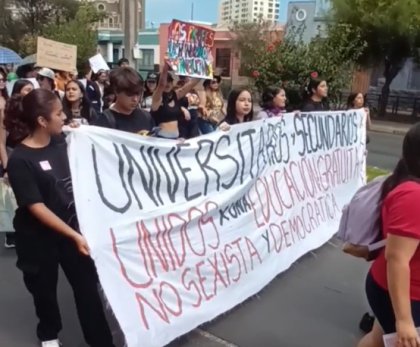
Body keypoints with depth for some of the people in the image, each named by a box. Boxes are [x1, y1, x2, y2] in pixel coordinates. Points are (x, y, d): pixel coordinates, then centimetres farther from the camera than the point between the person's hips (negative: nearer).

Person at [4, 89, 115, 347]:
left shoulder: (62, 142, -4)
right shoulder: (20, 160, -21)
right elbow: (37, 208, -23)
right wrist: (74, 236, -25)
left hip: (74, 226, 4)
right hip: (40, 237, -4)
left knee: (88, 287, 5)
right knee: (45, 288, 18)